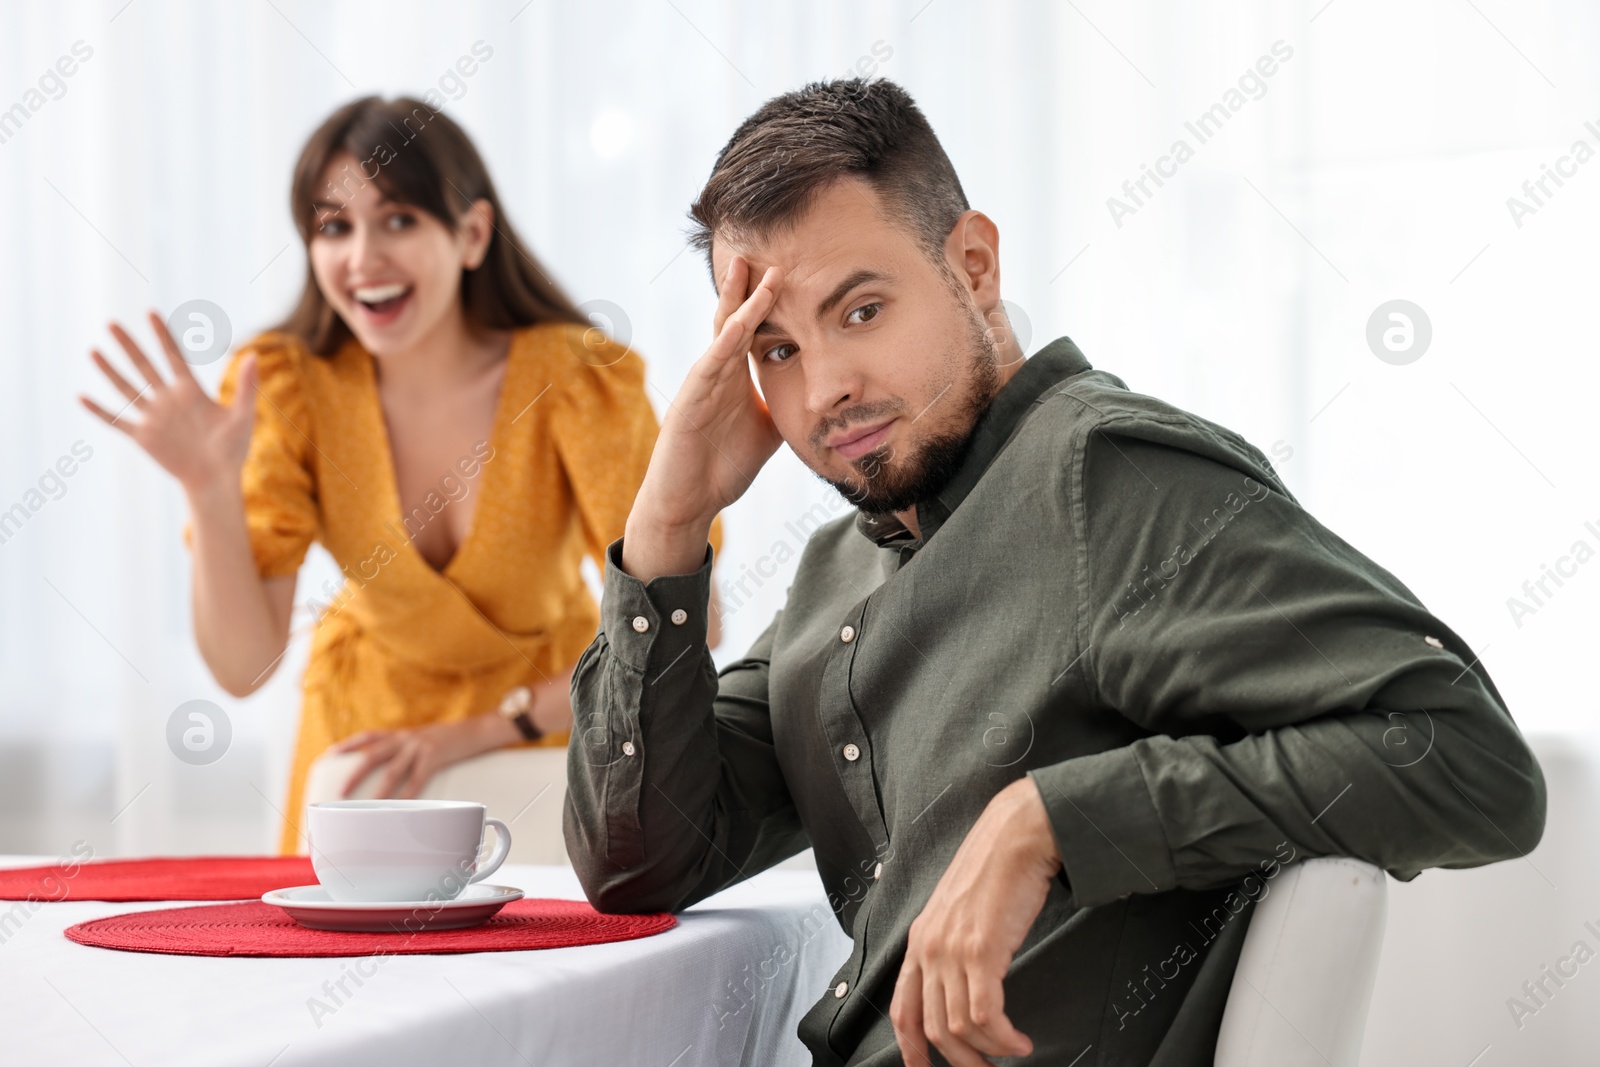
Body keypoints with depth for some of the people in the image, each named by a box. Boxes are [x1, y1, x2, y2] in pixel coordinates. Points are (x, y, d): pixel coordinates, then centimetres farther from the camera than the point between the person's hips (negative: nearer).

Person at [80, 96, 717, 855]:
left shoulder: (576, 380, -19)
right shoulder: (291, 387, -14)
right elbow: (242, 668, -17)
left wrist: (474, 736, -17)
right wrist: (210, 488, -30)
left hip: (544, 710, -2)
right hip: (368, 716, 2)